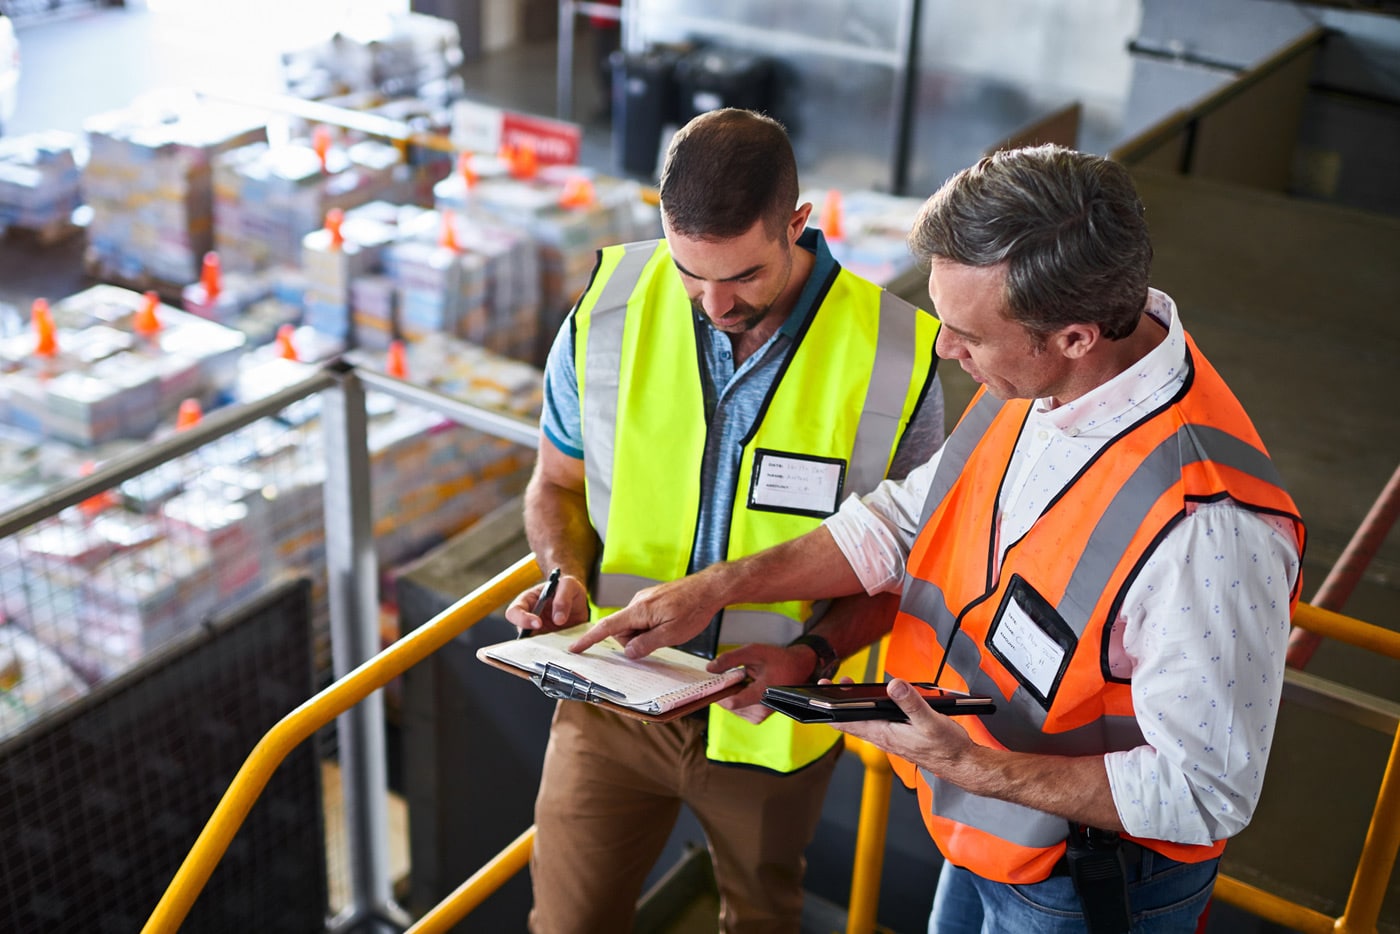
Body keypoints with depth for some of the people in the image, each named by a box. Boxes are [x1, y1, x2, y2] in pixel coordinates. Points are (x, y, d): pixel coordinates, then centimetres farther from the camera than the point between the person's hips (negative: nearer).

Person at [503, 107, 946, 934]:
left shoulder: (892, 359, -19)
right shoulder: (608, 312, -14)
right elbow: (558, 481, 3)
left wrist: (812, 654, -25)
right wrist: (566, 576, -17)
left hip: (770, 714, 0)